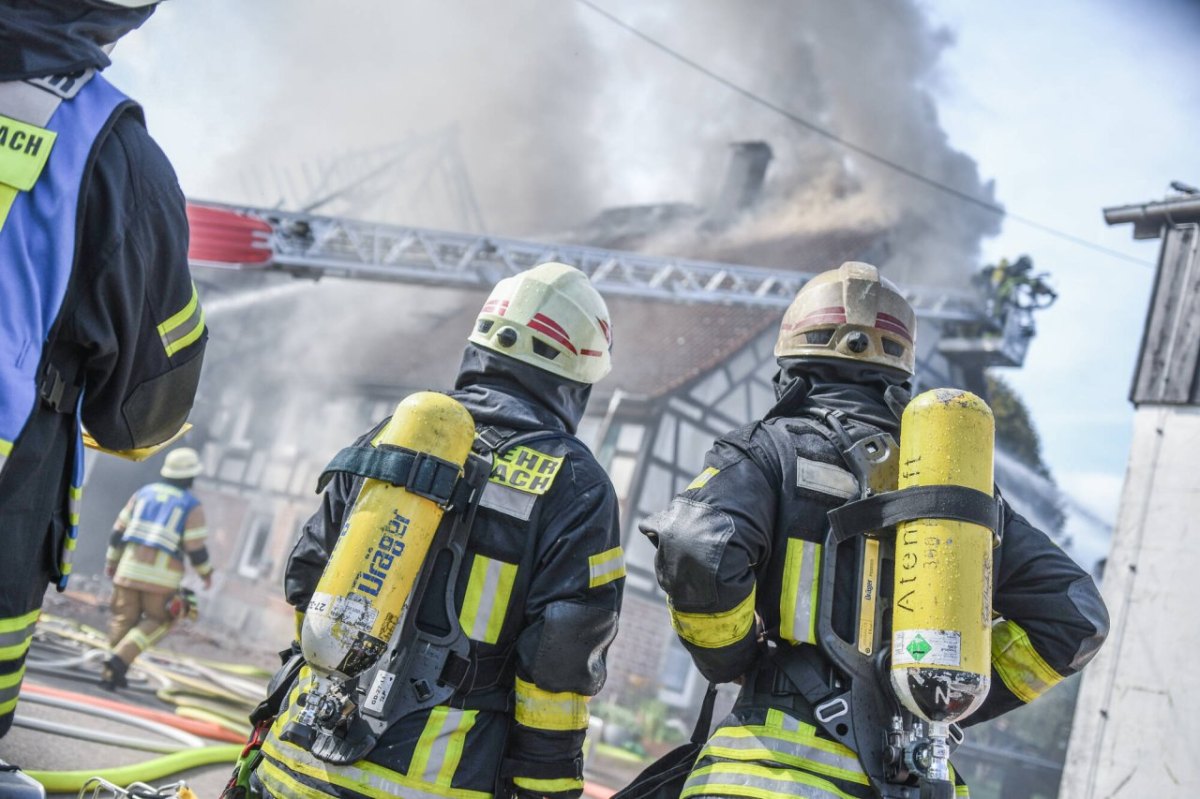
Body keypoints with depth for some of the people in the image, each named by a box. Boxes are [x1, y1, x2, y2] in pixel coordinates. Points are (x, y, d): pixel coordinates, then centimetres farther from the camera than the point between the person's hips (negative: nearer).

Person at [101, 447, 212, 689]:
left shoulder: (144, 492, 12)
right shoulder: (192, 505, -1)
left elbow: (119, 530, 13)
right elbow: (196, 549, -5)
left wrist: (111, 560, 24)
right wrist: (206, 572, 12)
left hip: (131, 564, 4)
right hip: (162, 572, -4)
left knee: (124, 620, 12)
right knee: (157, 622, 7)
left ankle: (113, 673, 6)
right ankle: (119, 660, -10)